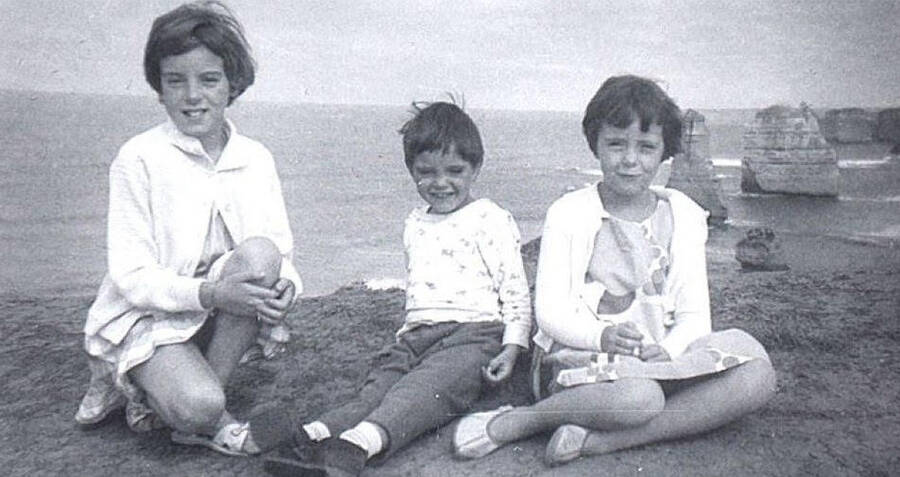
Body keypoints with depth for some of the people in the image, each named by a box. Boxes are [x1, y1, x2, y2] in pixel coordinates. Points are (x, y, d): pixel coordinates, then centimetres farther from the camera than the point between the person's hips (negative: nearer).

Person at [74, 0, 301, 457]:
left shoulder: (256, 159, 0)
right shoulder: (138, 158, -10)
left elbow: (280, 255, 2)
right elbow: (131, 276, -14)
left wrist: (285, 287, -22)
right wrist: (210, 292, -30)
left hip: (220, 314, 4)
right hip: (146, 316, -4)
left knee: (259, 255, -27)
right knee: (198, 407, -31)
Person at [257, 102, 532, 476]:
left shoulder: (492, 220, 3)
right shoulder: (414, 224, 22)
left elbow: (516, 290, -1)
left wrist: (512, 347, -10)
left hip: (474, 333, -6)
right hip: (417, 333, 6)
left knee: (423, 389, -33)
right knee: (378, 385, -22)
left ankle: (358, 444, -58)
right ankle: (315, 433, -47)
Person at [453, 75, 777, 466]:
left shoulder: (682, 216, 9)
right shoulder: (568, 214, 0)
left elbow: (694, 314, 4)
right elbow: (550, 311, -6)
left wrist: (667, 350, -18)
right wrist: (601, 336, -26)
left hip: (660, 357, 5)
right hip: (583, 356, -4)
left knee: (757, 376, -22)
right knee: (638, 396, -37)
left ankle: (598, 441, -25)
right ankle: (512, 423, -16)